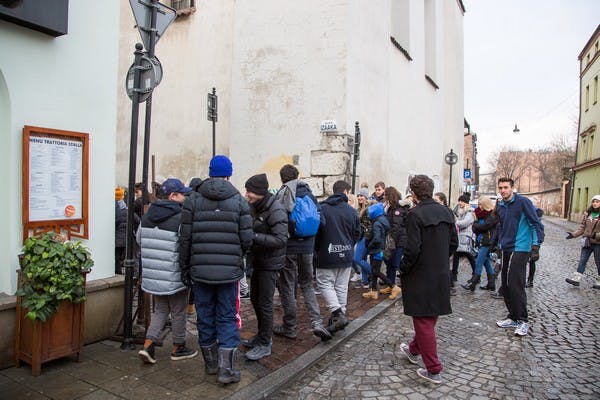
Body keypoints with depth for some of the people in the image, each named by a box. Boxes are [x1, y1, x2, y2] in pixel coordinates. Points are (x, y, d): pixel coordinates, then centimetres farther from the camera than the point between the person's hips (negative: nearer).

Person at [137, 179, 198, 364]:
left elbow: (139, 239, 16)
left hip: (153, 275, 7)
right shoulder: (180, 218, -19)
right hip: (175, 276, -6)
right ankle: (178, 349, 26)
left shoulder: (147, 216, 5)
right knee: (178, 312, 12)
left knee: (160, 310, 21)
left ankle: (147, 345, 10)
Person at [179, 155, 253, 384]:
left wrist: (185, 268, 10)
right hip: (230, 270, -1)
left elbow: (185, 239, -2)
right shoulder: (239, 201, -3)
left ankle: (211, 363, 31)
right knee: (227, 318, 9)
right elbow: (247, 239, -5)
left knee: (205, 316, 15)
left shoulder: (193, 201, -1)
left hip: (200, 269, 1)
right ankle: (226, 369, 10)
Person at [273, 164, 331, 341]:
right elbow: (321, 220, 4)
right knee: (307, 284, 18)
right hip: (307, 247, 5)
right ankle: (317, 322, 4)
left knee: (287, 287, 8)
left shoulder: (282, 194, -9)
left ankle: (289, 328, 19)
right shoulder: (309, 194, 6)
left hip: (288, 247, -4)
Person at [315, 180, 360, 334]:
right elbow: (357, 233, 5)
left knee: (325, 284, 4)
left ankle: (337, 313, -9)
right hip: (346, 256, 4)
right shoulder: (351, 211, -1)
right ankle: (341, 315, 19)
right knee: (342, 286, 13)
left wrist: (317, 249, 12)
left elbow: (316, 232, -4)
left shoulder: (322, 208, -9)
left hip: (327, 254, -3)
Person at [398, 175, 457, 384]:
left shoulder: (415, 215, -18)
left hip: (421, 276, -7)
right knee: (430, 317, 21)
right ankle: (414, 350, 42)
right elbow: (454, 243, 9)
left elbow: (412, 249, -22)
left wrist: (402, 269, -8)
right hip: (441, 275, 8)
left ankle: (433, 370, 12)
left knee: (424, 322, 4)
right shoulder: (446, 212, 4)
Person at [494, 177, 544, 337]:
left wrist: (536, 245, -16)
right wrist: (497, 243, 24)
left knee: (515, 284, -10)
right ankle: (513, 317, 22)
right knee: (505, 285, 9)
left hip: (520, 249, -7)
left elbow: (536, 223, -10)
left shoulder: (523, 202, -8)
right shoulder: (500, 207, 13)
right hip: (505, 249, 8)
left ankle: (523, 320, 2)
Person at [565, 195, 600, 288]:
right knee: (582, 260, 6)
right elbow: (582, 228, 10)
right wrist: (573, 234, 0)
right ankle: (576, 278, 9)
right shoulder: (587, 214, 5)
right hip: (587, 242, 5)